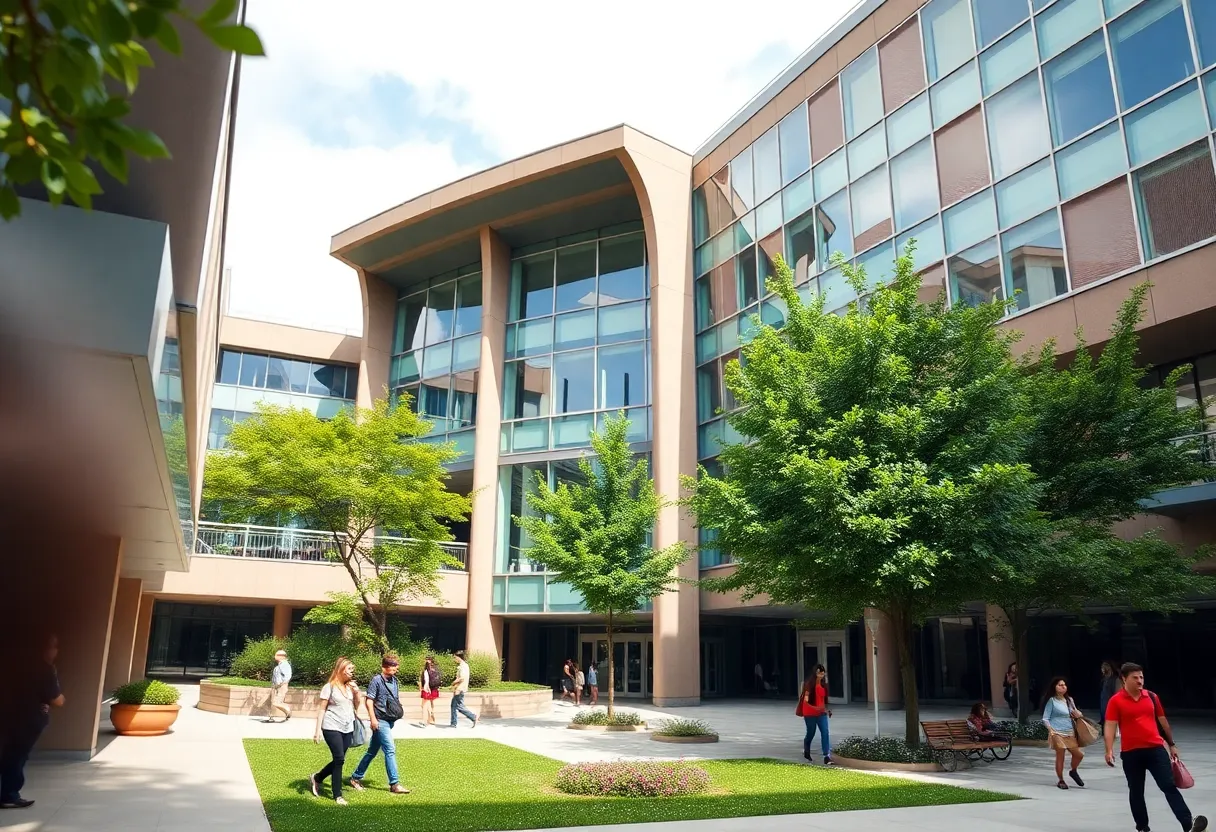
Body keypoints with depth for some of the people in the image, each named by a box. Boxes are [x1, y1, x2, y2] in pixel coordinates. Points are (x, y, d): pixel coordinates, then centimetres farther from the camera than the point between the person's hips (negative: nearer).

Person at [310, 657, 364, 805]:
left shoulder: (351, 686, 12)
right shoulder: (330, 686, -6)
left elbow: (358, 704, 16)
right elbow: (322, 709, -5)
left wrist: (357, 691, -1)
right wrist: (318, 729, -10)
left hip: (348, 729, 6)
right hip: (332, 728, -6)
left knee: (339, 760, 9)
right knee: (339, 759, -9)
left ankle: (316, 778, 33)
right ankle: (337, 795, 2)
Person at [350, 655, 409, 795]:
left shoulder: (394, 680, 11)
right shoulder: (376, 680, -11)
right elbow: (369, 700, -12)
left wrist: (399, 712, 14)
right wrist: (373, 719, -16)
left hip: (390, 720, 8)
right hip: (380, 721, -8)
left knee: (372, 751, 15)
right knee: (390, 750, -10)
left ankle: (356, 777, 27)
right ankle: (394, 784, -6)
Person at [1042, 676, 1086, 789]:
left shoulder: (1069, 700, 15)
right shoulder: (1052, 700, -3)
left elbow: (1075, 714, 25)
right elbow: (1045, 719, -4)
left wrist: (1078, 715, 1)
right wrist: (1051, 730, -18)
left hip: (1070, 733, 6)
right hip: (1058, 733, -6)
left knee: (1079, 754, 2)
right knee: (1060, 756, -3)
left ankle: (1073, 771, 31)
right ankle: (1060, 780, 13)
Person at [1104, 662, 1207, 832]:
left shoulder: (1152, 697, 7)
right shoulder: (1116, 701, -6)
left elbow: (1163, 721, 18)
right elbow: (1109, 726, -9)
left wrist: (1172, 744, 21)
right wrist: (1109, 751, -19)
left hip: (1156, 748, 2)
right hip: (1130, 753, -2)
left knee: (1169, 786, -7)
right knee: (1136, 792, 8)